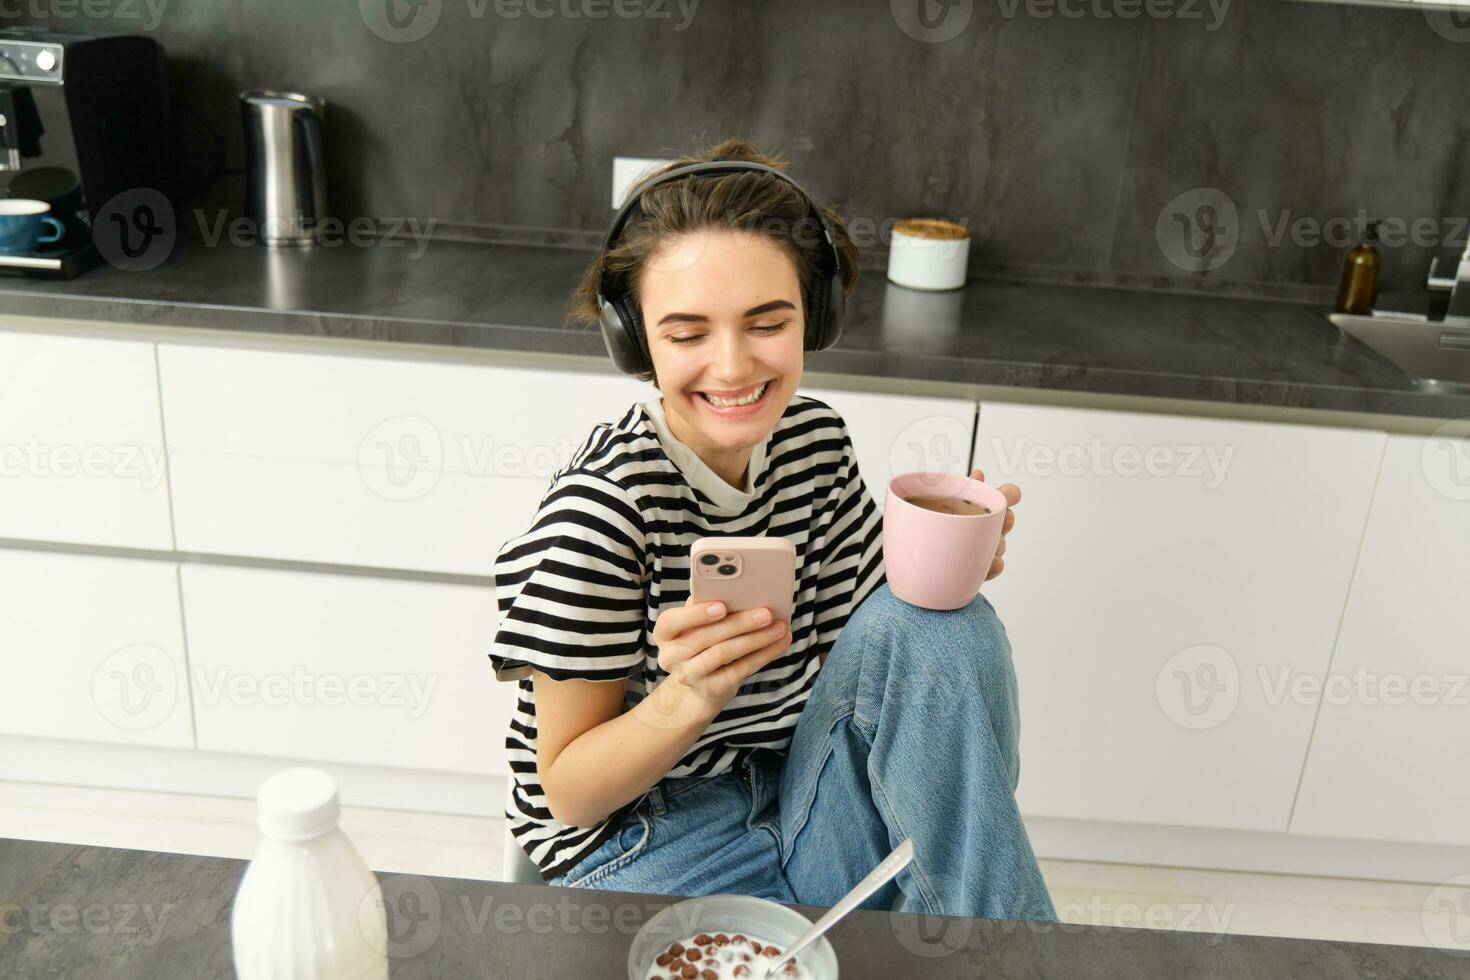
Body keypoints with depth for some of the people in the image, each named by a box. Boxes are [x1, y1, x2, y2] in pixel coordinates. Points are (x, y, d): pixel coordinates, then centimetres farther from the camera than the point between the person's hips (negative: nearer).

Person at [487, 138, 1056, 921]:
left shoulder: (815, 439, -4)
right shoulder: (600, 506, -22)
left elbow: (870, 652, 4)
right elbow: (568, 791, -14)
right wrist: (694, 693, -32)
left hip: (800, 795, 6)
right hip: (642, 842, -5)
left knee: (942, 626, -19)